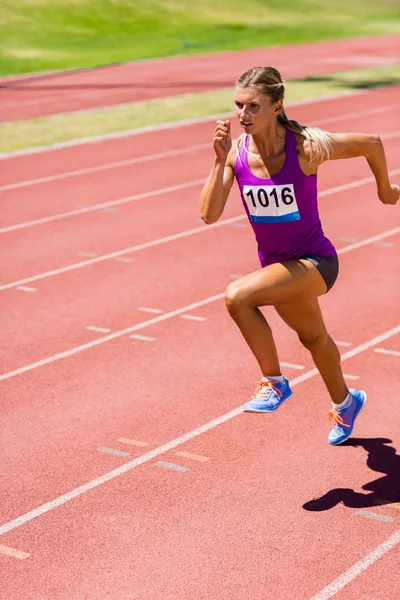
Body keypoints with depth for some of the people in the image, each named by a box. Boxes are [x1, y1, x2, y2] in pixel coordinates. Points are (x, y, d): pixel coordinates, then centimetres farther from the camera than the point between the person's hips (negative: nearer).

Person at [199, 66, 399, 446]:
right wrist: (220, 159, -26)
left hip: (314, 262, -6)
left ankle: (274, 382, -7)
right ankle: (345, 403, 57)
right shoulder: (236, 151, -11)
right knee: (312, 337, 28)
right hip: (277, 264, 6)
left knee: (237, 296, -29)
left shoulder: (306, 147, -22)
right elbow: (209, 214, -19)